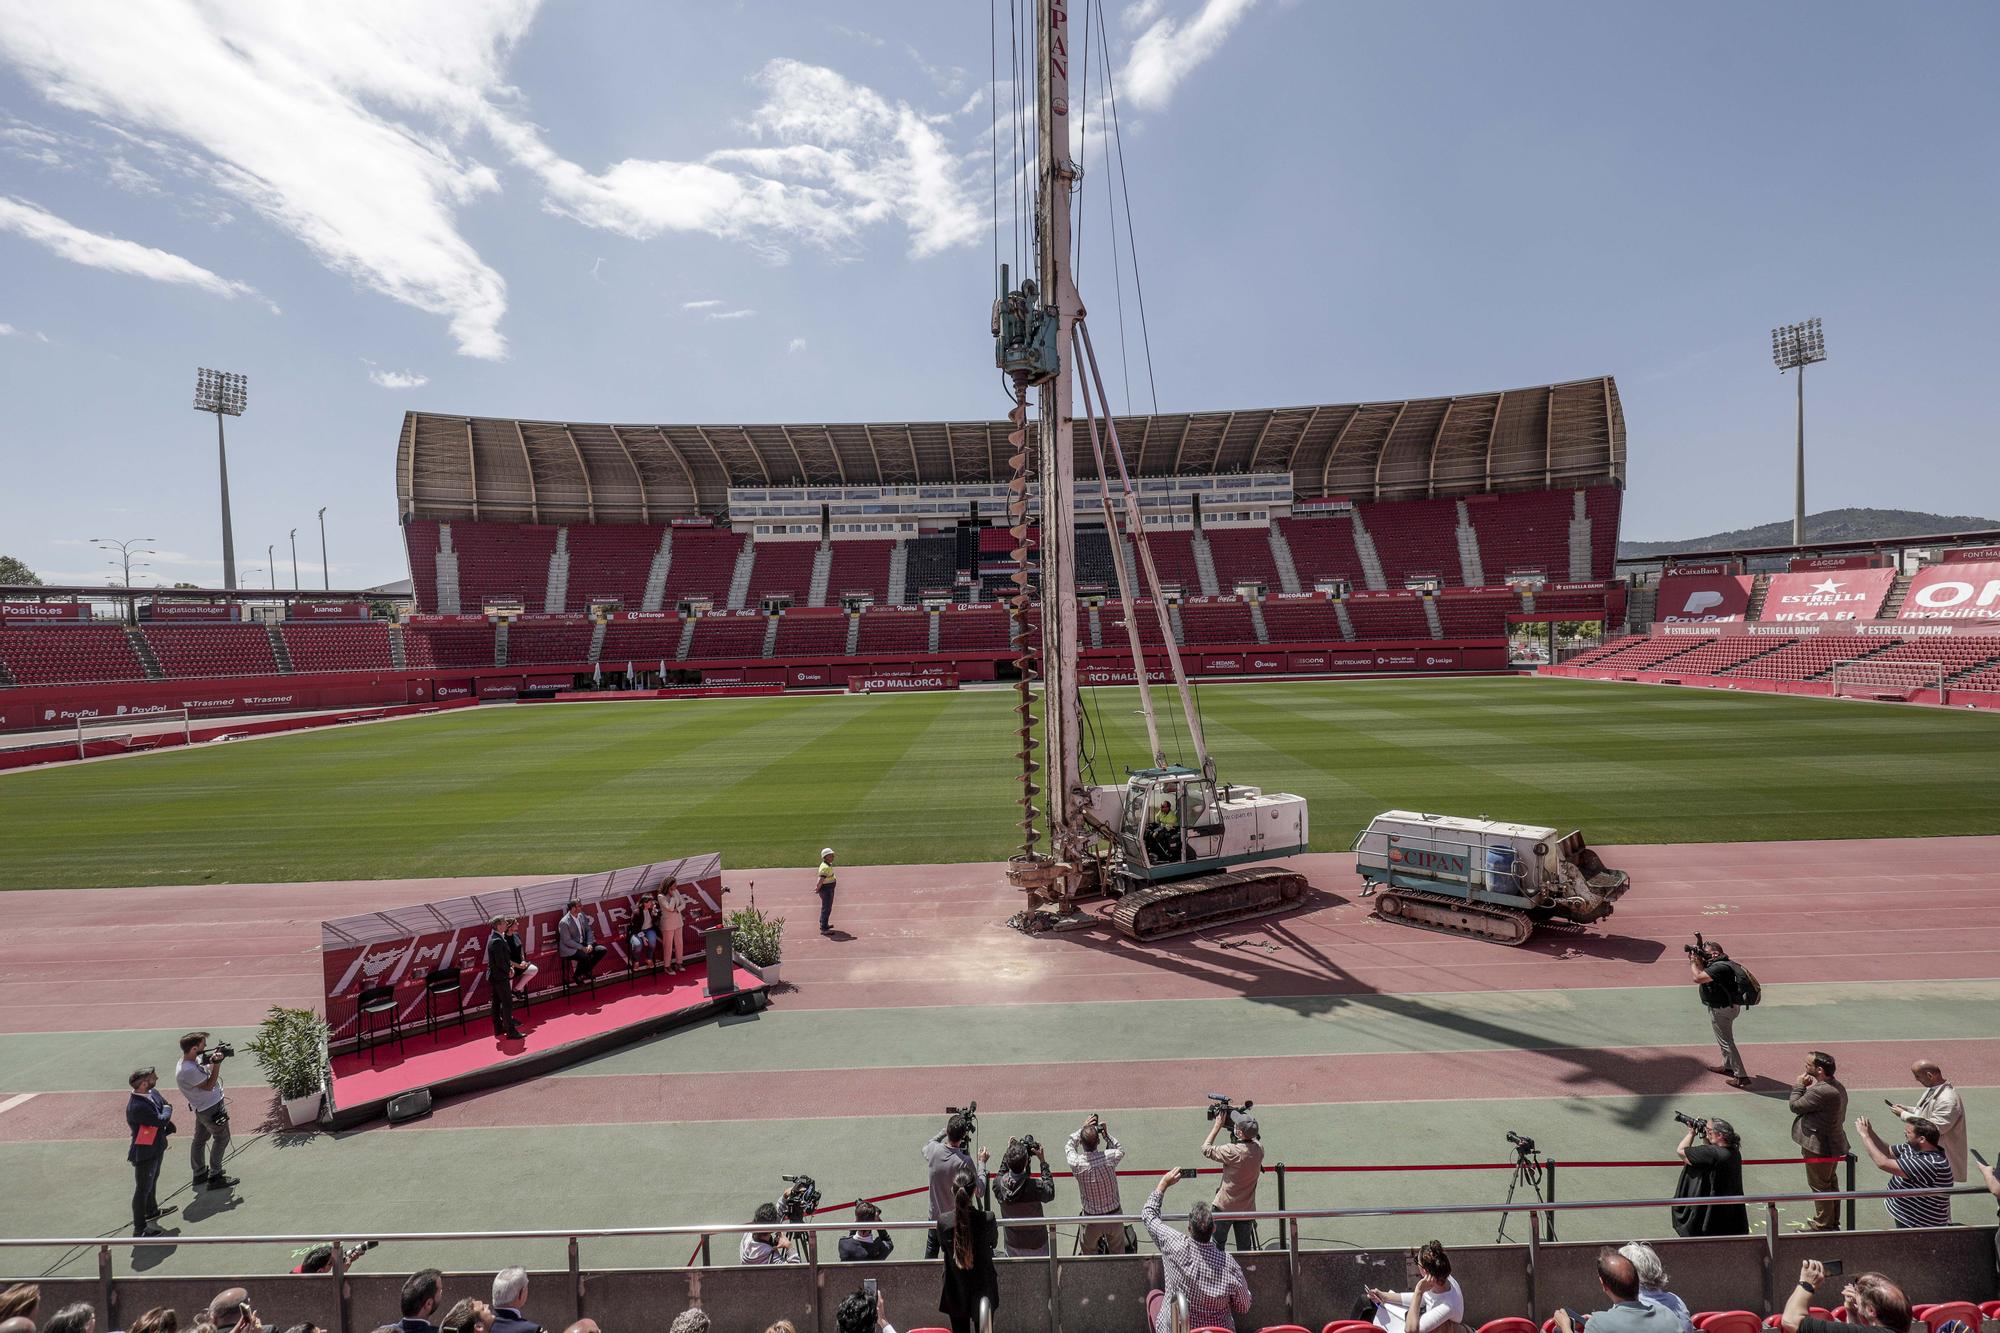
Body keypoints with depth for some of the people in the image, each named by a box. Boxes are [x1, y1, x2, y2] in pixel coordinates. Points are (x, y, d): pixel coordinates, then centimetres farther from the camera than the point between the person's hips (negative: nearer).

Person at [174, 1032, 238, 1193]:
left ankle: (199, 1174, 34)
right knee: (221, 1139, 3)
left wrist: (213, 1061, -6)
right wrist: (217, 1063, -23)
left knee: (200, 1139, 20)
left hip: (202, 1107, 9)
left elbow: (207, 1070, 11)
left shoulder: (193, 1059, -4)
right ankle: (215, 1178, 9)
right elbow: (209, 1086, -22)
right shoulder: (188, 1070, -31)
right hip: (212, 1108, -9)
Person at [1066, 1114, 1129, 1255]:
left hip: (1092, 1218, -1)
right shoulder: (1109, 1157, -23)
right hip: (1115, 1215, 1)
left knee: (1088, 1252, 24)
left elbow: (1069, 1146, 2)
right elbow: (1120, 1150, 4)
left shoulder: (1077, 1163, -22)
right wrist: (1106, 1134, -1)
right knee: (1118, 1252, 25)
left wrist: (1083, 1128, 1)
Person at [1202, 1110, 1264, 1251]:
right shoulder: (1259, 1148, -11)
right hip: (1247, 1209, 5)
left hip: (1225, 1207, -5)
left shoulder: (1232, 1151, -27)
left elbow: (1206, 1149, -13)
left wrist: (1217, 1125, -10)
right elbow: (1251, 1139, 14)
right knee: (1245, 1249, 15)